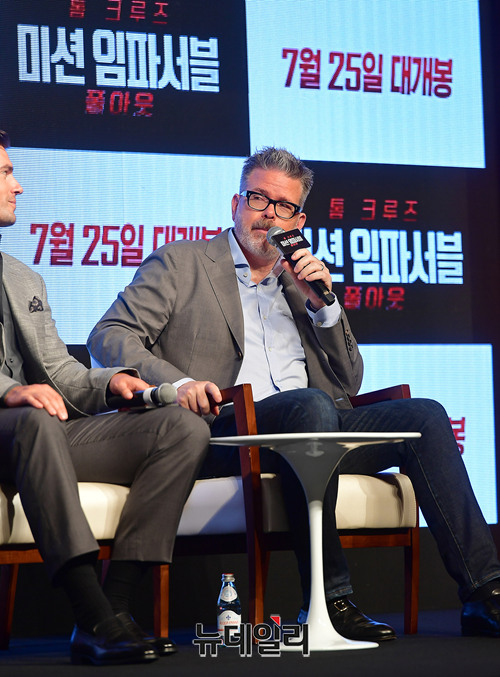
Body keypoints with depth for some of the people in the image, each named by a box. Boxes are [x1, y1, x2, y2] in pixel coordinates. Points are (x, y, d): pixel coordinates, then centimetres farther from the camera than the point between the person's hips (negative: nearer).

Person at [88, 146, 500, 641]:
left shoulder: (301, 282, 27)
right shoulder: (180, 264, 12)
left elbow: (348, 384, 22)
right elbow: (108, 336, 0)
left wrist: (322, 304, 7)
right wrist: (177, 382, -17)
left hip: (312, 431, 6)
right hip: (224, 429, -6)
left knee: (424, 416, -15)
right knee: (312, 405, -36)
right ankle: (328, 599, -32)